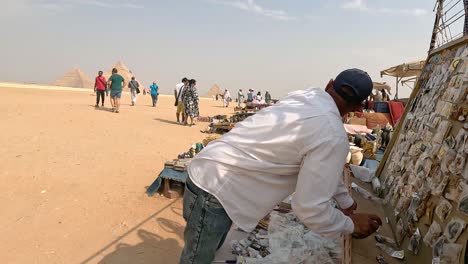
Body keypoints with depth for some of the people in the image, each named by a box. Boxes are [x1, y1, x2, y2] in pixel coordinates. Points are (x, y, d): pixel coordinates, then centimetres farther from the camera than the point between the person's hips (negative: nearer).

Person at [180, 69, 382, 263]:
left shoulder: (306, 96, 4)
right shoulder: (333, 136, -22)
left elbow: (324, 165, 18)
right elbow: (310, 209, -18)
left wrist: (345, 201, 29)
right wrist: (351, 225, 1)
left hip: (209, 175, 9)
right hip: (214, 189, -8)